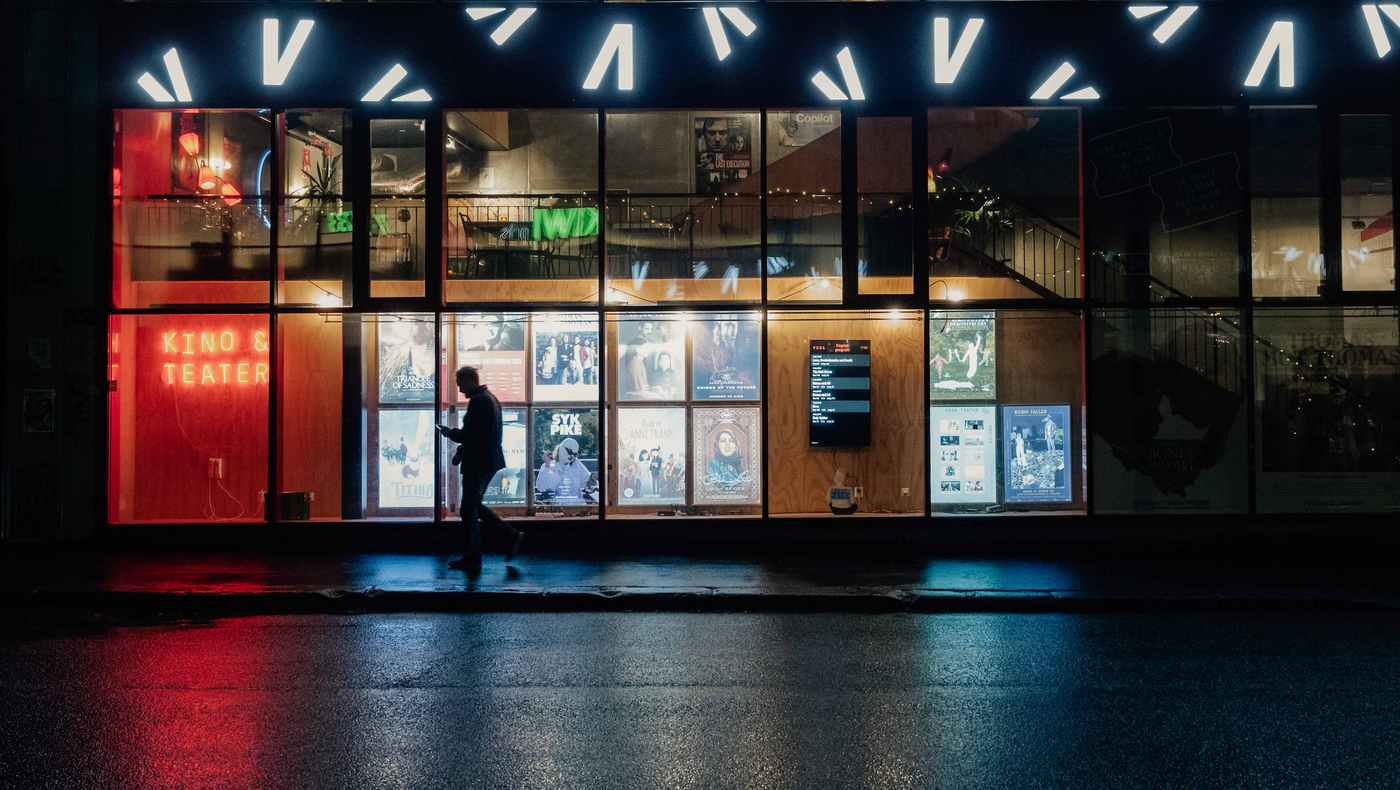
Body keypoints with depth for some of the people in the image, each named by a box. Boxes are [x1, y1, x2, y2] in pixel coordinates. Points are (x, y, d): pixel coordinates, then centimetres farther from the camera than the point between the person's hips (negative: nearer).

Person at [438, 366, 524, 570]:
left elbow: (469, 433, -23)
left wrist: (451, 432, -6)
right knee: (474, 505, 18)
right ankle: (512, 535, 14)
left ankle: (472, 558, 5)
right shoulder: (489, 398, 16)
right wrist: (462, 450, 15)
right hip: (489, 461, 10)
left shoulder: (478, 401, -17)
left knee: (469, 509, -1)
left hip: (478, 463, -10)